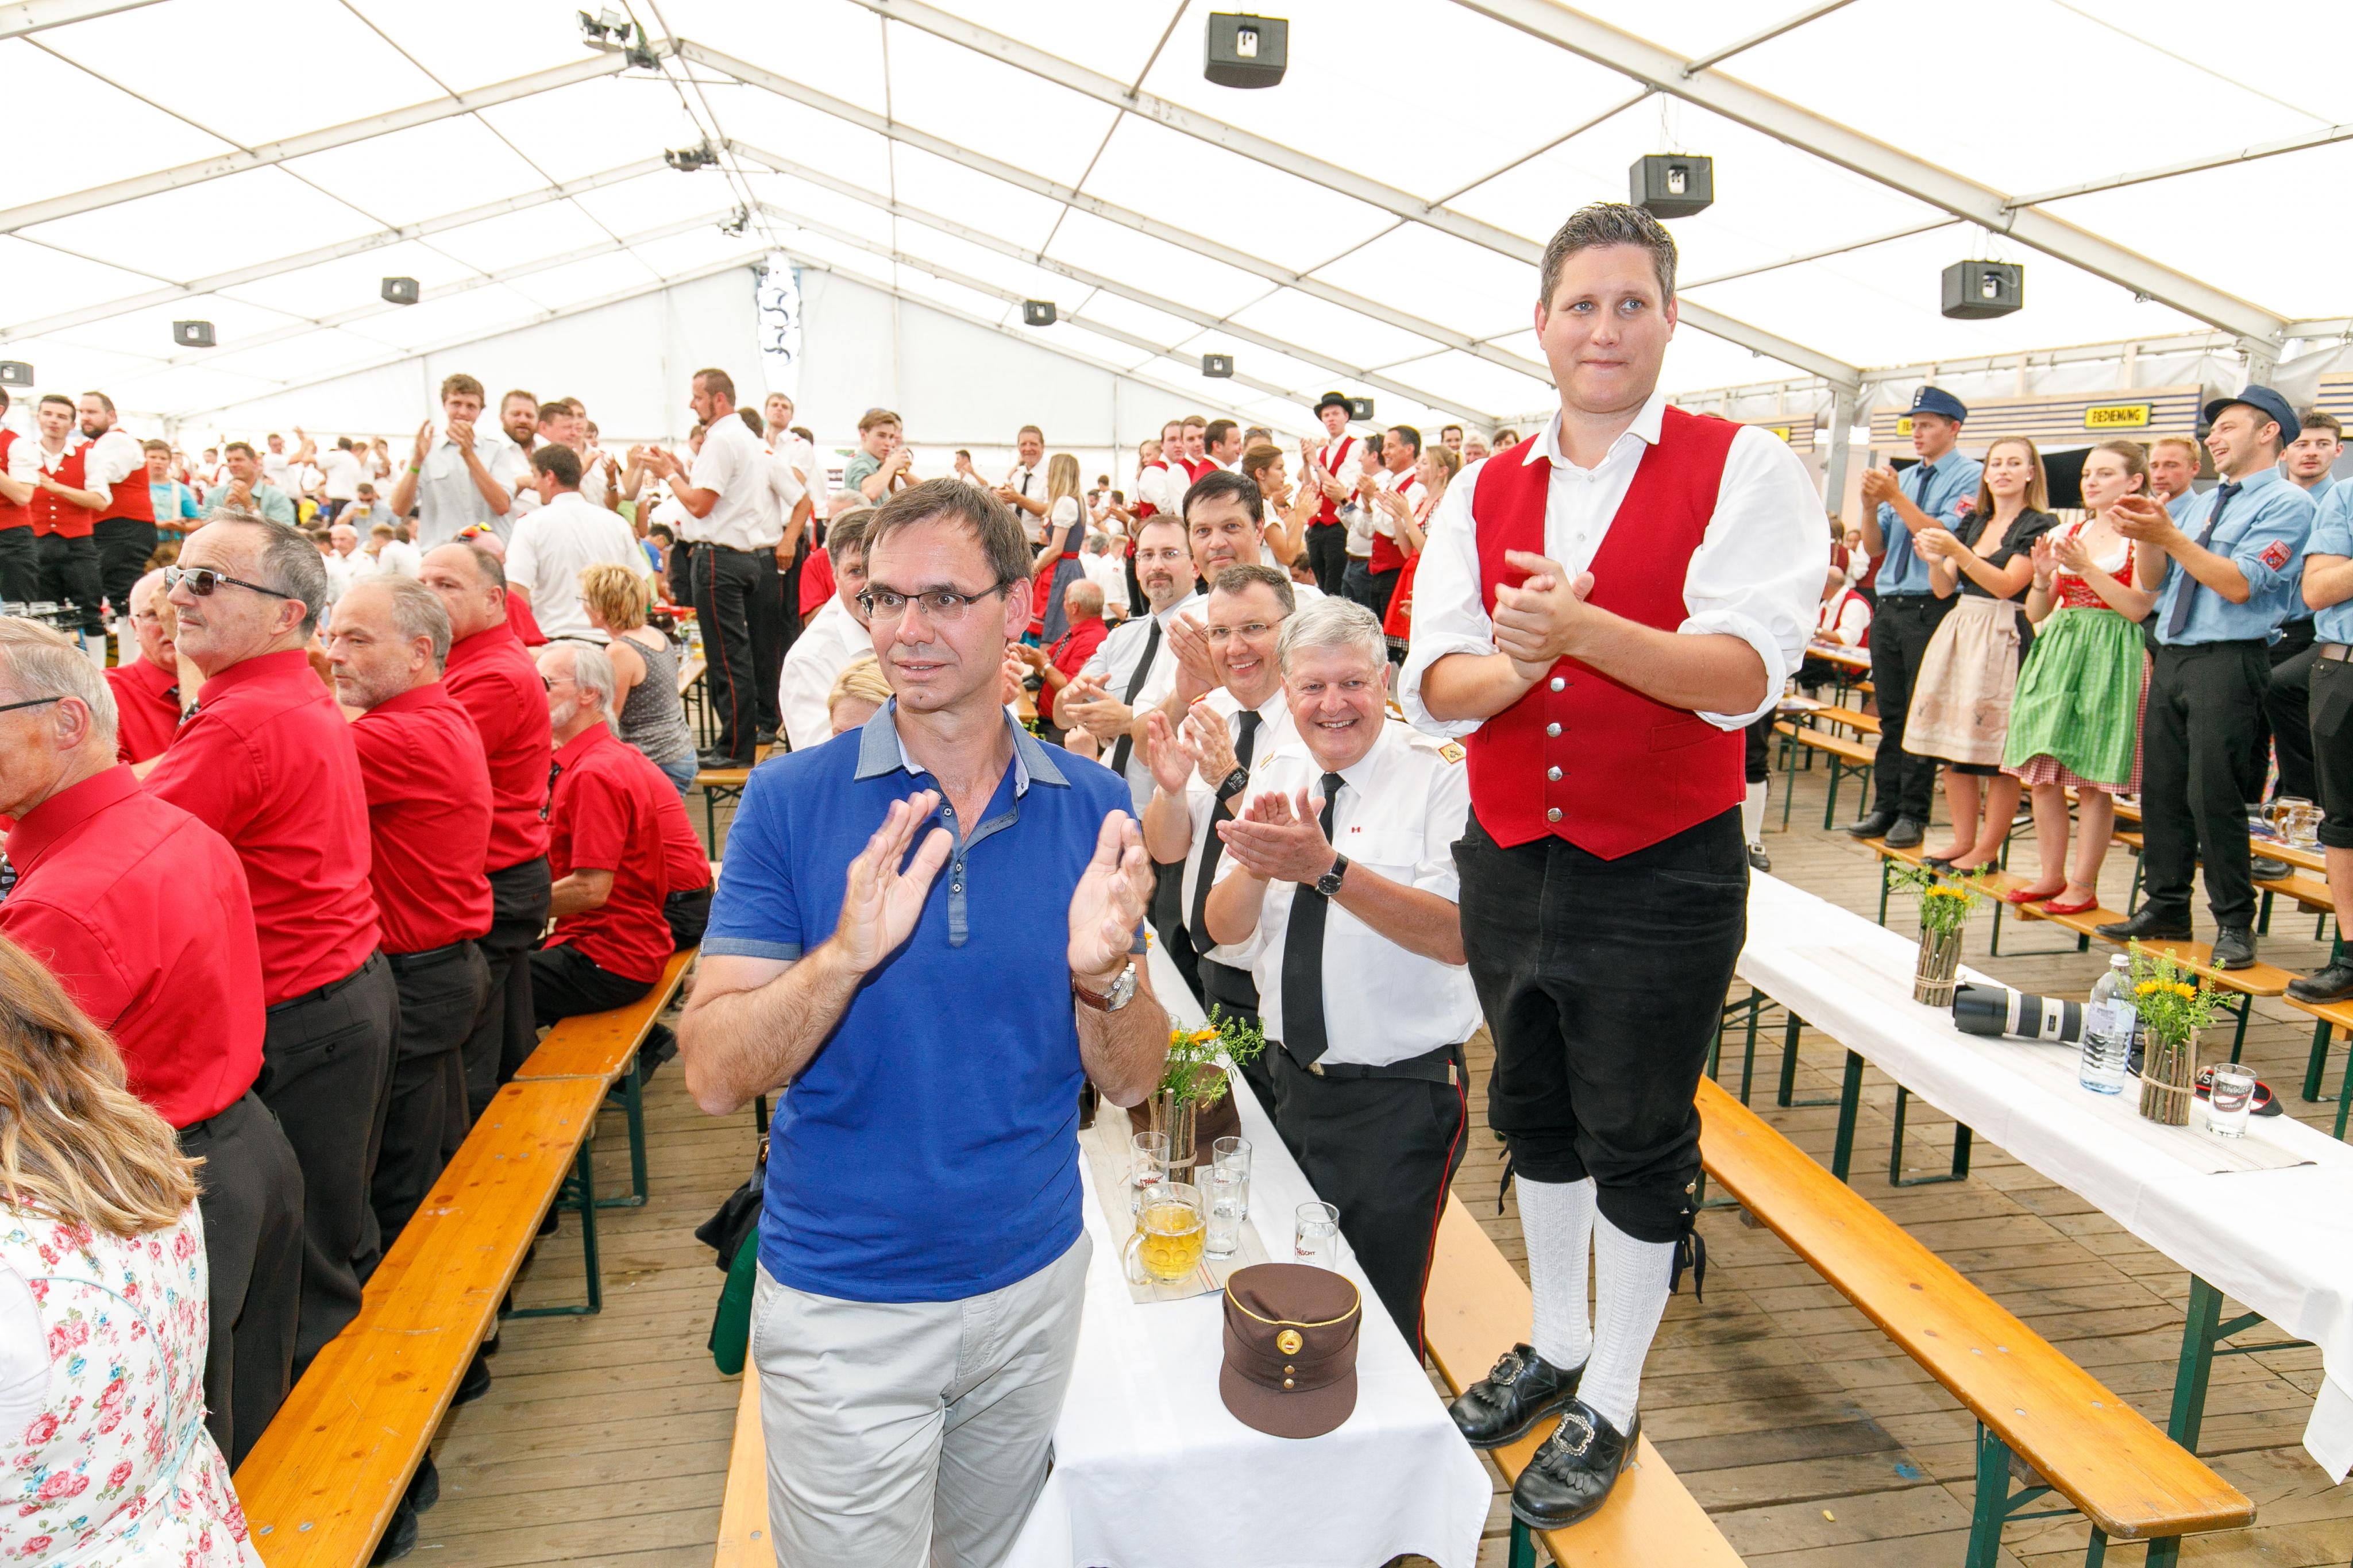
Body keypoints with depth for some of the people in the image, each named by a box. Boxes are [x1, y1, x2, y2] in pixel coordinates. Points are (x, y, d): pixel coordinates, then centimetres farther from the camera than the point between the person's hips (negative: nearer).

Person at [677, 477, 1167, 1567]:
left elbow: (1130, 1081, -5)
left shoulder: (1089, 806, -6)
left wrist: (1105, 970, -26)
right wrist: (847, 952, -34)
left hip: (1033, 1283, 3)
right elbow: (714, 1077, -16)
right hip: (842, 1305, -3)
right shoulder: (791, 802, -13)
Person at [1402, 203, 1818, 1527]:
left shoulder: (1743, 469, -7)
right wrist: (1514, 666, -24)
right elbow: (1435, 684, -2)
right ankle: (1556, 1343, 43)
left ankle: (1612, 1403, 30)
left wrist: (1581, 631, -34)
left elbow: (1746, 672, -20)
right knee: (1537, 1113, 20)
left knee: (1635, 1140, 8)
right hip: (1510, 859, 5)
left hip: (1662, 874, -4)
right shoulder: (1485, 492, 6)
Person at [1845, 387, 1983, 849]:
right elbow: (1874, 547, 12)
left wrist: (1896, 499, -17)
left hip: (1931, 608, -6)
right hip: (1889, 606, 7)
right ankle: (1884, 807, 17)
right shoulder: (1903, 479, 14)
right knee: (1890, 712, 10)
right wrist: (1871, 505, -5)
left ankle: (1913, 814, 4)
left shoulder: (1971, 477, -4)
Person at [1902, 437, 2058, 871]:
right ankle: (1963, 841, 14)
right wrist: (1934, 560, -9)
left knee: (1998, 754, -5)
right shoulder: (1972, 521, 16)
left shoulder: (2041, 525, -2)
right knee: (1954, 747, 6)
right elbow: (1944, 589, 12)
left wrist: (1956, 551, -22)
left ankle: (1988, 850, 2)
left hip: (2004, 639, -6)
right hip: (1957, 633, 6)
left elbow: (2007, 585, -13)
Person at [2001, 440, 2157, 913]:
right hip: (2056, 652, 5)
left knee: (2092, 779, -4)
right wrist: (2044, 576, -6)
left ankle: (2084, 885, 6)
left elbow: (2137, 608, -11)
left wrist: (2085, 566, -15)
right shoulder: (2064, 535, 13)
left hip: (2110, 658, -5)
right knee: (2041, 774, 4)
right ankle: (2050, 875, 16)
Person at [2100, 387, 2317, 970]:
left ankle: (2235, 923, 5)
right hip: (2172, 657, 7)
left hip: (2228, 661, -7)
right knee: (2161, 787, 9)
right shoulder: (2204, 503, 20)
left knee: (2213, 792, -7)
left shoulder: (2287, 503, -3)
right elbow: (2151, 582, 15)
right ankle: (2165, 907, 19)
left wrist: (2168, 536, -16)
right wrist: (2144, 536, -3)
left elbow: (2239, 584, -15)